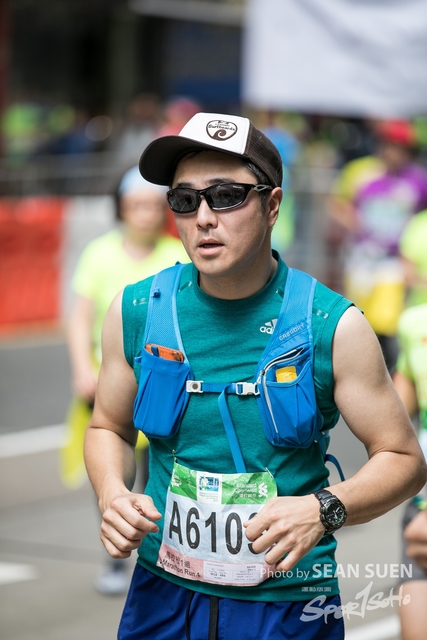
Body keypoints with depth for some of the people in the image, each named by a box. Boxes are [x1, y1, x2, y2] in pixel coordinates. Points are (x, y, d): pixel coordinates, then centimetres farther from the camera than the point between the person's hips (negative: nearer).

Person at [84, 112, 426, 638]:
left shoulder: (334, 327, -11)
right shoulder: (136, 312, -3)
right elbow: (109, 427, 12)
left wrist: (322, 510, -21)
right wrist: (112, 493, -9)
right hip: (163, 594, 2)